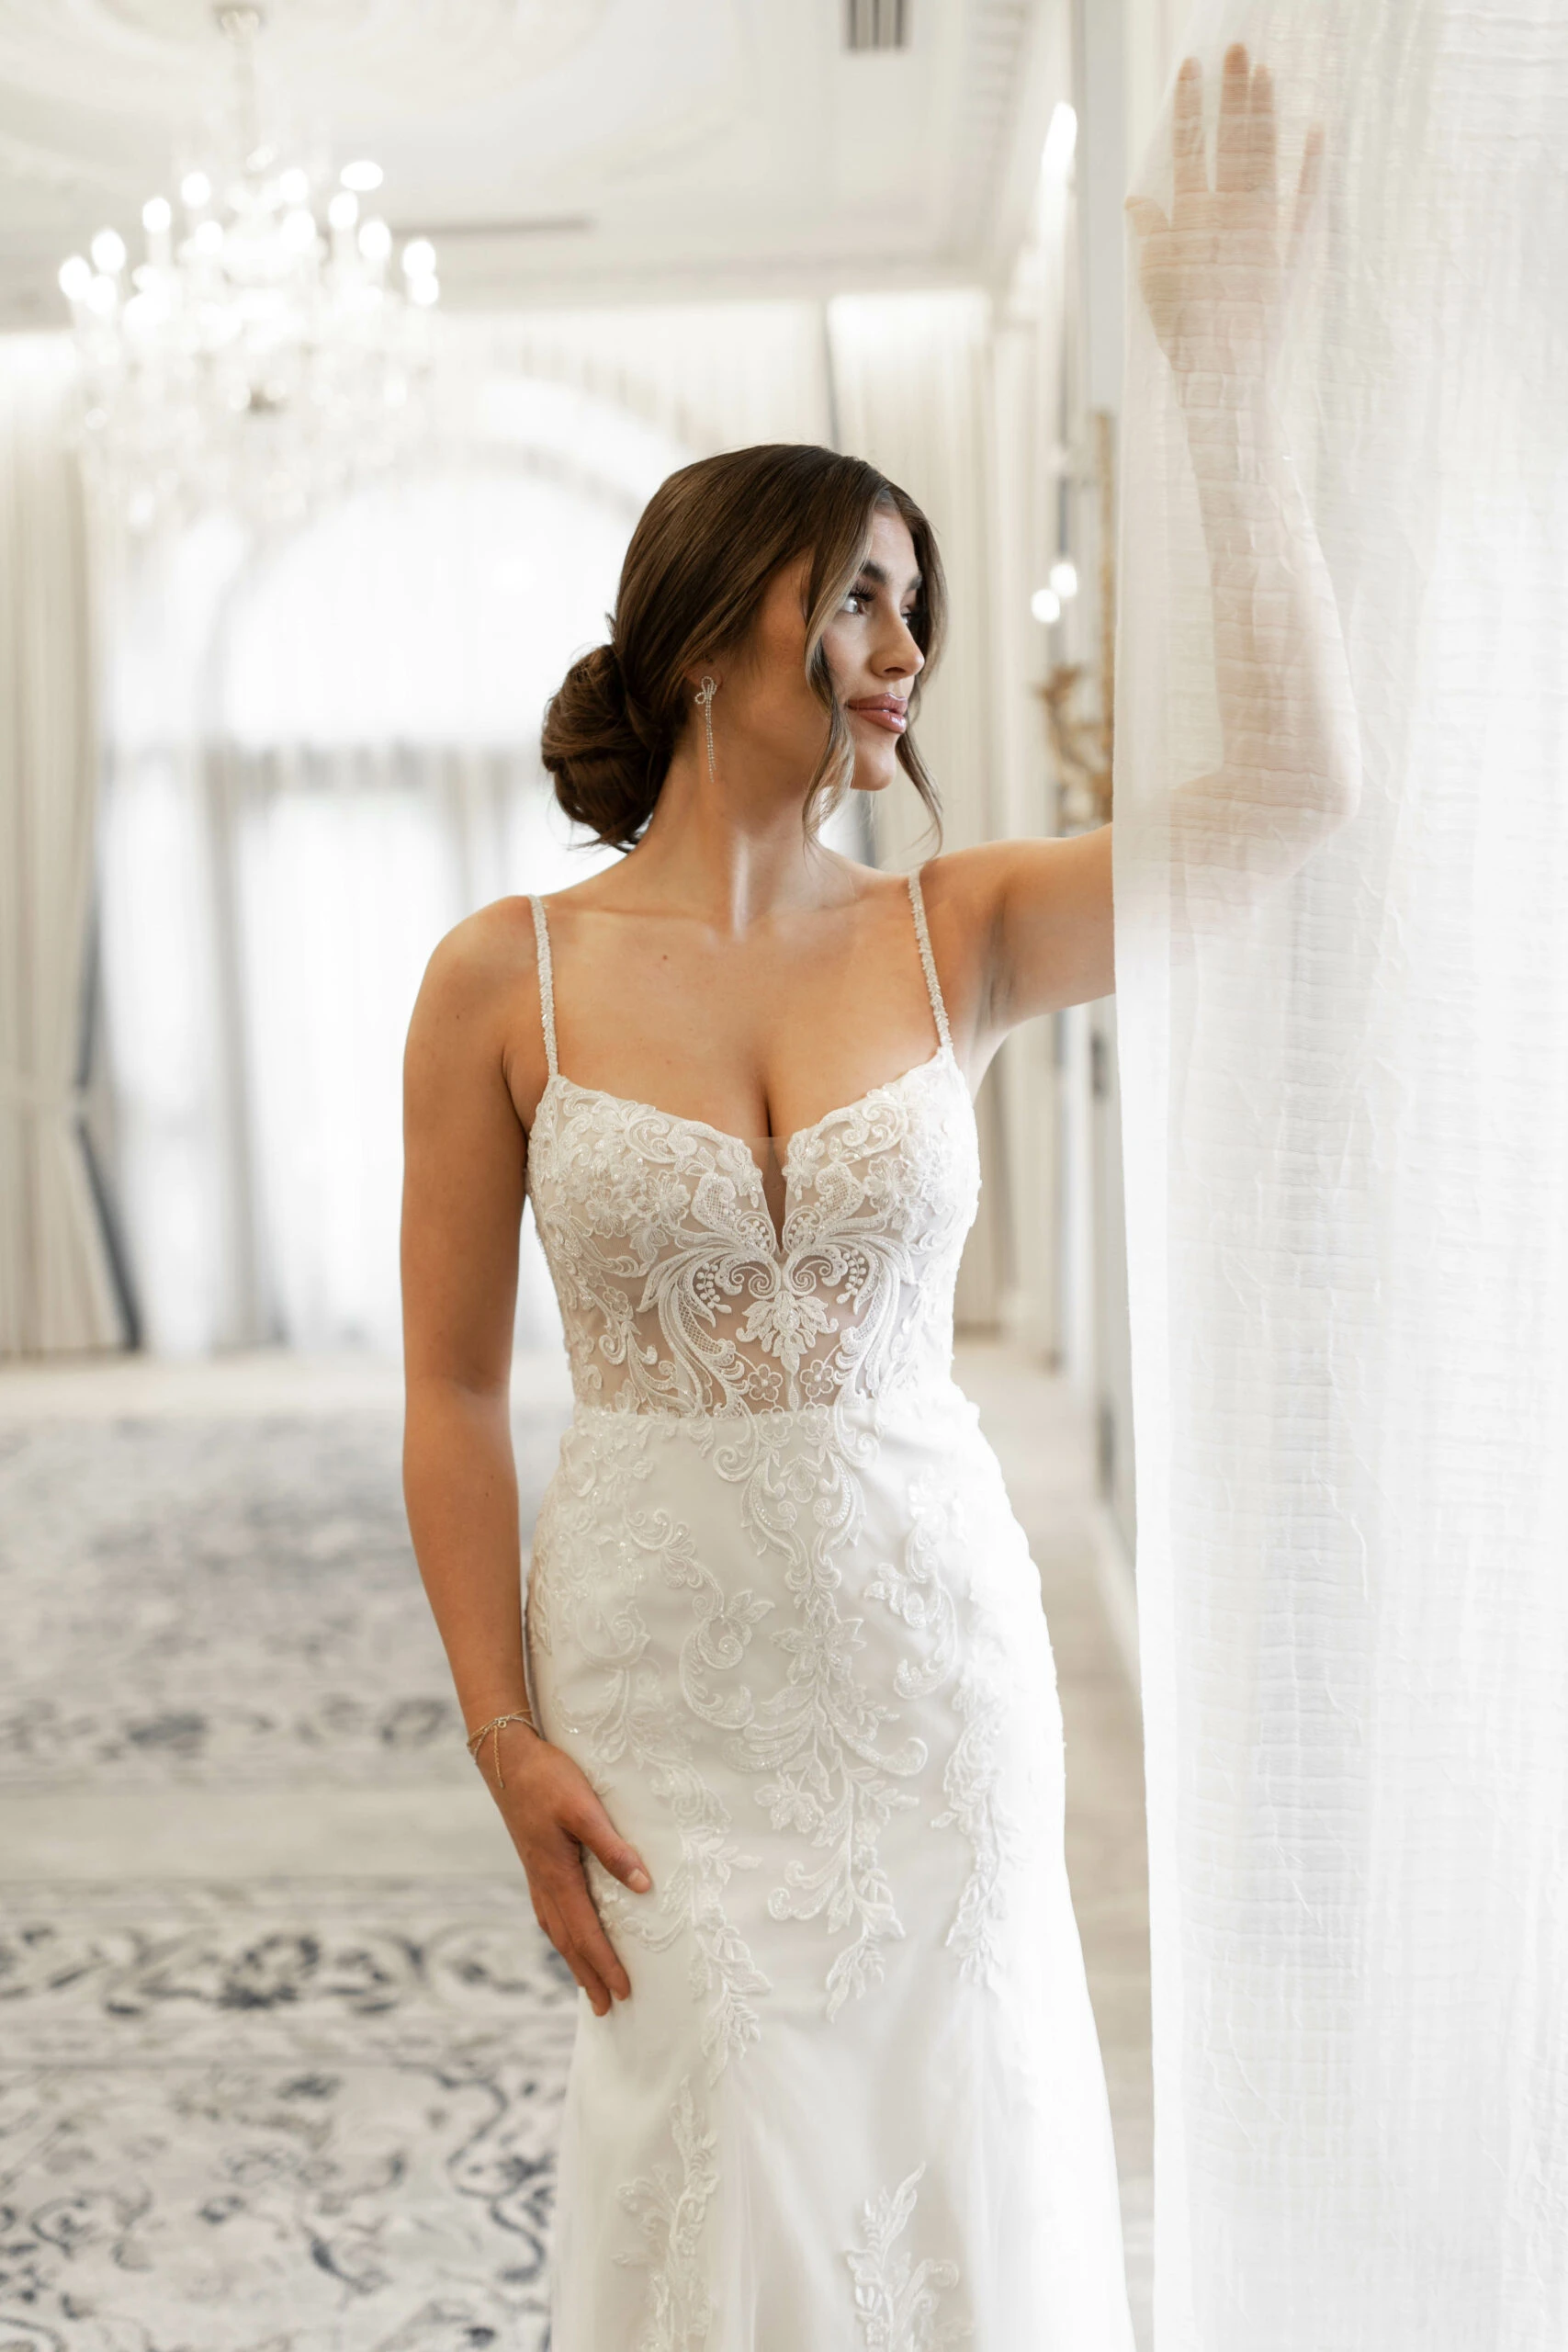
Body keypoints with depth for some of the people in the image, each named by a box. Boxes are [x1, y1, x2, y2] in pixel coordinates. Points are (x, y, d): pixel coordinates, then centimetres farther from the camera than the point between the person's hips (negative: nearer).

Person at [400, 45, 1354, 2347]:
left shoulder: (957, 937, -2)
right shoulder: (508, 979, -6)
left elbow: (1289, 781, -16)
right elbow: (454, 1393, -3)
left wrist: (1211, 365, -18)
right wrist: (504, 1739, -8)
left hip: (934, 1655, 2)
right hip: (654, 1662, -1)